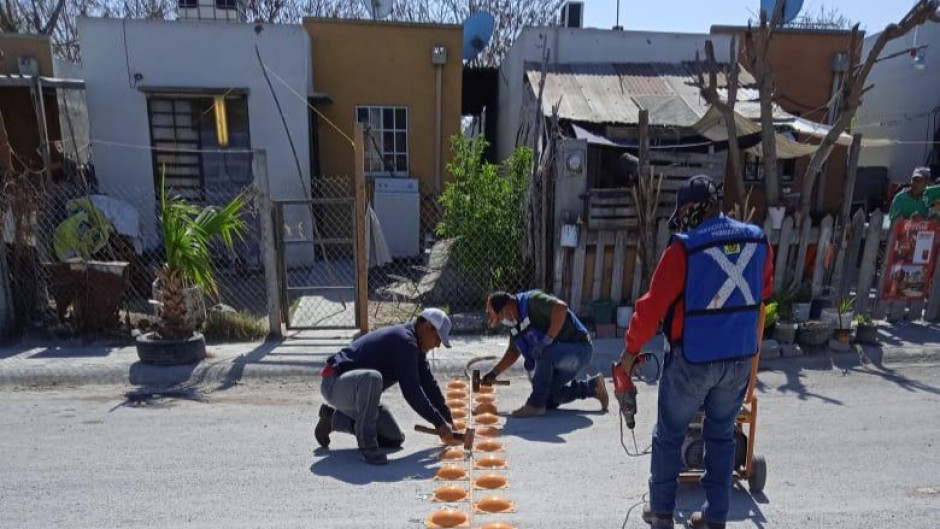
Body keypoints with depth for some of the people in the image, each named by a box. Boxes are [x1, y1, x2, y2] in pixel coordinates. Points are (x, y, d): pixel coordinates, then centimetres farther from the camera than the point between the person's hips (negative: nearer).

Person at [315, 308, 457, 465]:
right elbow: (411, 391, -27)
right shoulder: (404, 341, -24)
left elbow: (429, 383, 12)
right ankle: (366, 445, -23)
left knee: (394, 439, 8)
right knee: (372, 377, -41)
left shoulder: (414, 346, 7)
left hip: (357, 389, 10)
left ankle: (334, 418, 21)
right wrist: (440, 424, -19)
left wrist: (448, 420, 11)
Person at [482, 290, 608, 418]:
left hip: (579, 347, -10)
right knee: (547, 398, 8)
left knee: (544, 353, -35)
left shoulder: (532, 301, -23)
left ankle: (535, 405, -20)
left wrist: (548, 339, -35)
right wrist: (494, 373, 12)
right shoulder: (515, 324, 5)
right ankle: (592, 387, 21)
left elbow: (561, 308, -38)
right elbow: (513, 352, 17)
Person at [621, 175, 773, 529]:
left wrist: (631, 349, -3)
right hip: (740, 358, 5)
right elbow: (763, 294, 16)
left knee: (669, 435, 13)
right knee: (721, 436, 19)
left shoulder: (684, 248, -17)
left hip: (692, 360, -5)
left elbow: (653, 306, -15)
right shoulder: (757, 240, 1)